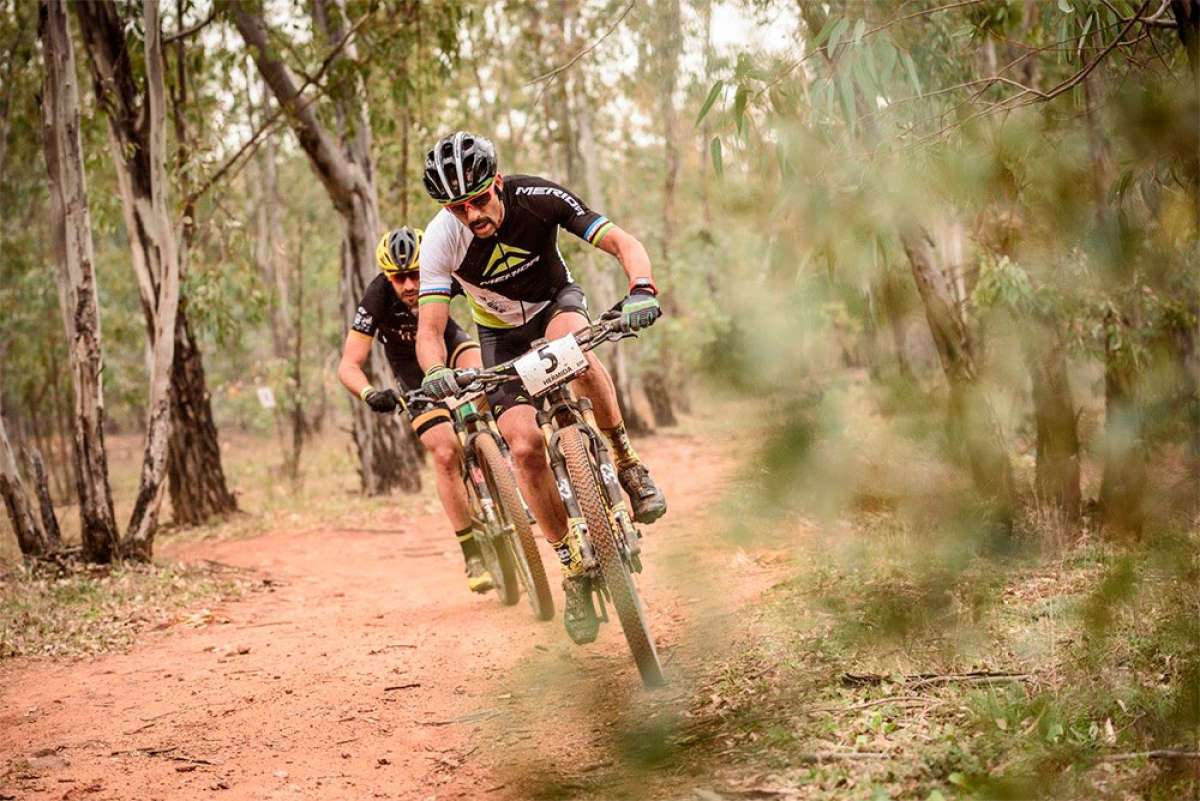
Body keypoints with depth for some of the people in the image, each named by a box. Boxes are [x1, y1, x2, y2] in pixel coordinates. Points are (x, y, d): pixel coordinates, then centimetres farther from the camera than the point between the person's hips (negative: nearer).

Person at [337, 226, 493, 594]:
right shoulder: (376, 299, -31)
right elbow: (349, 364, -30)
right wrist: (369, 394, -50)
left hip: (450, 345, 1)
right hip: (413, 370, -1)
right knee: (445, 453, -15)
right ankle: (472, 554, -7)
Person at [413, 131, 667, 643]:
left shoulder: (538, 198, -28)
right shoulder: (441, 240, -28)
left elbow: (623, 243, -31)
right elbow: (429, 328, -31)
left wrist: (641, 291, -51)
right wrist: (435, 372, -53)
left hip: (556, 301, -1)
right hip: (501, 333, 1)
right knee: (525, 447, -18)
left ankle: (627, 464, -19)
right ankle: (574, 568, -3)